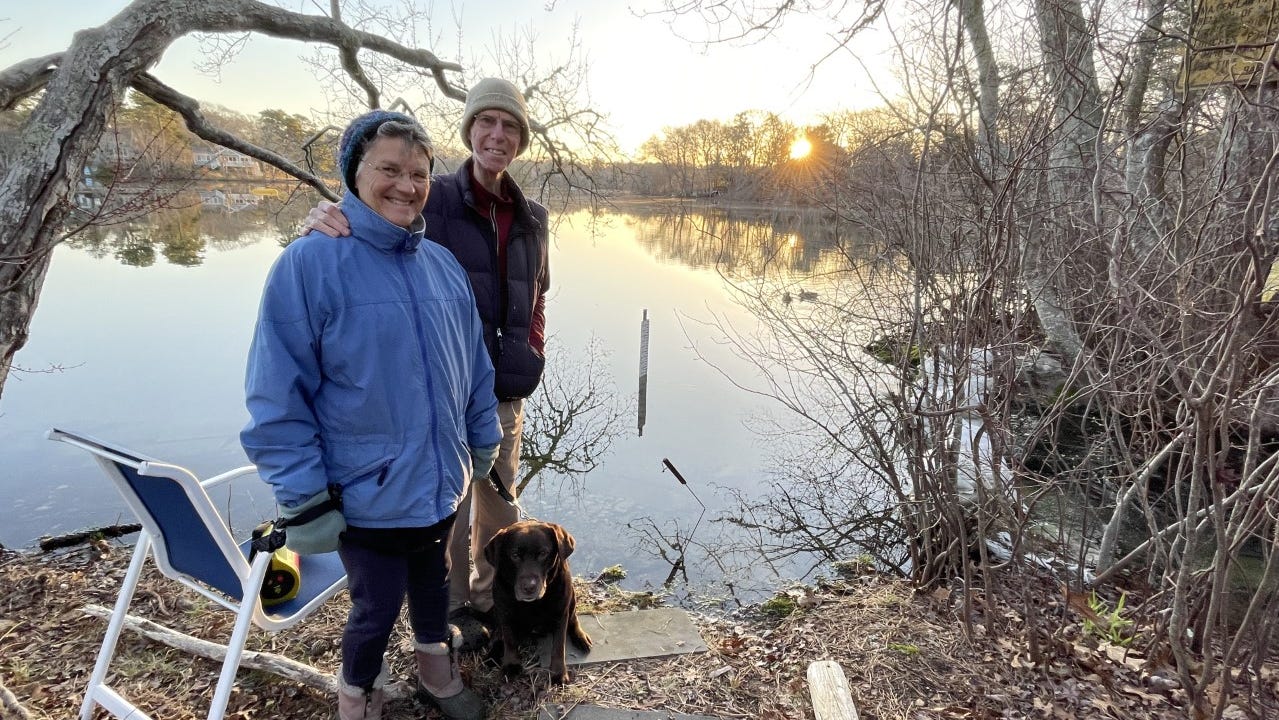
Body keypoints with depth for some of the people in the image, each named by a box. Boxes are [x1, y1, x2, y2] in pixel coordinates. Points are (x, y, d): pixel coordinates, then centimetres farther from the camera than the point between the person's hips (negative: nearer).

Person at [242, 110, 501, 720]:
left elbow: (474, 365, 8)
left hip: (441, 482, 5)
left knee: (433, 589, 25)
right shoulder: (310, 263, -16)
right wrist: (303, 499, -16)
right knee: (376, 608, 14)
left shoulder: (442, 263, 1)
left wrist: (485, 442, 11)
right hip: (368, 491, -5)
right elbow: (277, 399, -17)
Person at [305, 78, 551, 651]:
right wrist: (334, 220, -39)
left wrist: (531, 356, 7)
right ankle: (455, 607, 30)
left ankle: (491, 597, 39)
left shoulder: (531, 218, 6)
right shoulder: (434, 200, -8)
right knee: (450, 506, 6)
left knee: (500, 502, 17)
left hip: (506, 390, 5)